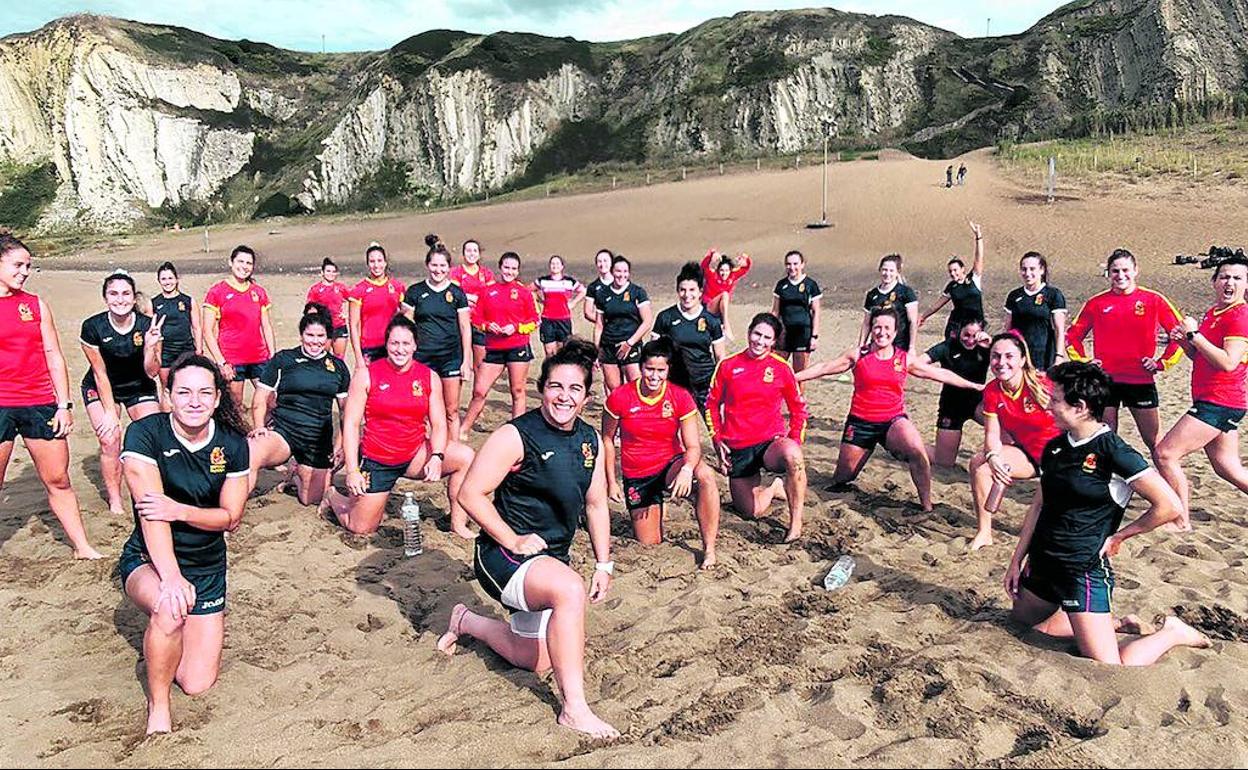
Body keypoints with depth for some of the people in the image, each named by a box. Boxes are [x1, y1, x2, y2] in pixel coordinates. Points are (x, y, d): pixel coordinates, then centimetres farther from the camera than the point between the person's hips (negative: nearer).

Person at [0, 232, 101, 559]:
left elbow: (54, 356, 10)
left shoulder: (36, 305, 8)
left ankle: (82, 547, 18)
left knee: (59, 480, 9)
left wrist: (64, 405, 5)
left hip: (41, 404, 3)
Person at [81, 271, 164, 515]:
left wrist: (150, 346, -33)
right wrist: (110, 412, -13)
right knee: (110, 439, -15)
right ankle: (115, 500, 1)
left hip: (140, 387, 1)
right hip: (100, 389, -1)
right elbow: (100, 373, -12)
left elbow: (152, 373, -16)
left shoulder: (148, 326, -20)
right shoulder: (92, 327, -21)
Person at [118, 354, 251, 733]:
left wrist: (179, 510, -25)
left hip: (208, 566, 3)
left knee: (197, 684, 1)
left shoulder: (232, 443, -7)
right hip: (149, 560, -3)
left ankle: (165, 631, 36)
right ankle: (157, 706, -11)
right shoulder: (145, 434, -17)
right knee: (170, 609, -39)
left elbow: (231, 517, -5)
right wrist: (171, 577, -36)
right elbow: (151, 510, -25)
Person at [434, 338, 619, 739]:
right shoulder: (515, 435, -18)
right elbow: (470, 493, -19)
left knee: (536, 660, 17)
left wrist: (603, 564, 7)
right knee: (570, 588, -37)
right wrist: (513, 541, -21)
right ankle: (574, 709, -26)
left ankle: (466, 622, 42)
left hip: (551, 559, 8)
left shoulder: (591, 440, 3)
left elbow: (596, 504, 11)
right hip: (504, 556, -8)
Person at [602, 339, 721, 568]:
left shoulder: (681, 397, -12)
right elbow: (607, 439, 1)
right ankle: (656, 509, 38)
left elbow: (693, 446, -14)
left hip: (670, 465, 0)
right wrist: (611, 482, -1)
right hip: (637, 477, 1)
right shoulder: (619, 397, -13)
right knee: (650, 545, 3)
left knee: (705, 474, -35)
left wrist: (687, 469, -37)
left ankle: (709, 548, -23)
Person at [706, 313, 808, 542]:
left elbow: (798, 407, 9)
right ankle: (774, 488, 34)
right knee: (754, 512, 1)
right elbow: (712, 404, 11)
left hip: (771, 442, -1)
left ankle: (796, 522, -24)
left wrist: (795, 439, -3)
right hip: (737, 449, 1)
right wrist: (717, 439, 3)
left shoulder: (781, 368, 0)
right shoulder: (728, 366, 0)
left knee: (793, 454, -38)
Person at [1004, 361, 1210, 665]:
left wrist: (1118, 536, -7)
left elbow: (1169, 506, -16)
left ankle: (1172, 633, 16)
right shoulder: (1055, 447, 6)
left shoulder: (1113, 452, -15)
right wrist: (1017, 561, 12)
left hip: (1084, 570, -8)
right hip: (1042, 564, 8)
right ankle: (1117, 624, 29)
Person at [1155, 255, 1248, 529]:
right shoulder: (1212, 313, 14)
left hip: (1219, 402, -9)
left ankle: (1182, 523, -3)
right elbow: (1200, 357, 23)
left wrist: (1194, 334, -22)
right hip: (1211, 401, 9)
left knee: (1165, 454, -11)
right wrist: (1183, 340, 4)